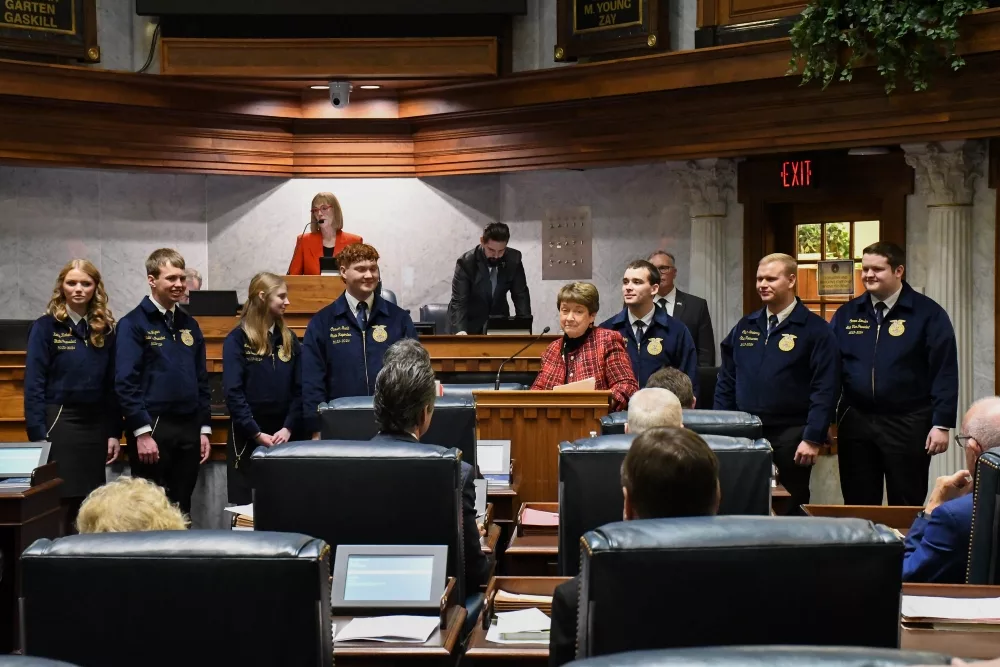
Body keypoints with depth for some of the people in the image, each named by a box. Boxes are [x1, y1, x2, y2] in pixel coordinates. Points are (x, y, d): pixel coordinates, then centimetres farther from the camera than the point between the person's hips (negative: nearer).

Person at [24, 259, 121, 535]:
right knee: (60, 505, -4)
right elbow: (34, 384, -7)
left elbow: (112, 385, 10)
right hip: (59, 422, -4)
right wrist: (38, 435, -13)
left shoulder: (105, 329, 8)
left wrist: (114, 433, 5)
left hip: (96, 424, 4)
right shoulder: (46, 327, -4)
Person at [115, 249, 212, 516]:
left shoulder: (190, 325, 14)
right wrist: (142, 432, -18)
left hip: (188, 429, 6)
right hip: (152, 427, -6)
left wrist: (204, 429, 10)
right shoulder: (133, 324, -5)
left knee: (181, 510, 10)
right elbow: (126, 383, -12)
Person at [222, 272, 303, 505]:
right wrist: (256, 433, -15)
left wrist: (289, 427, -8)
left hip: (284, 436, 4)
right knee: (246, 503, 2)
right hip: (247, 436, -4)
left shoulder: (289, 339, 9)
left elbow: (299, 389, 5)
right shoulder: (237, 339, -4)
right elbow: (233, 392, -10)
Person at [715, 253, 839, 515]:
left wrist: (813, 439, -14)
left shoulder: (815, 329, -3)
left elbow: (825, 389, -9)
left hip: (790, 435, -4)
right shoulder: (745, 326, 12)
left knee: (791, 510, 3)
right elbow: (726, 382, 15)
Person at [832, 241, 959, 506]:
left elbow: (944, 372, -6)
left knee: (906, 506, 6)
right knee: (858, 506, 10)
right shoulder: (846, 314, 6)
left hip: (907, 424, -3)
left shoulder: (928, 313, -4)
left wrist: (942, 424, -10)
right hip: (855, 420, 3)